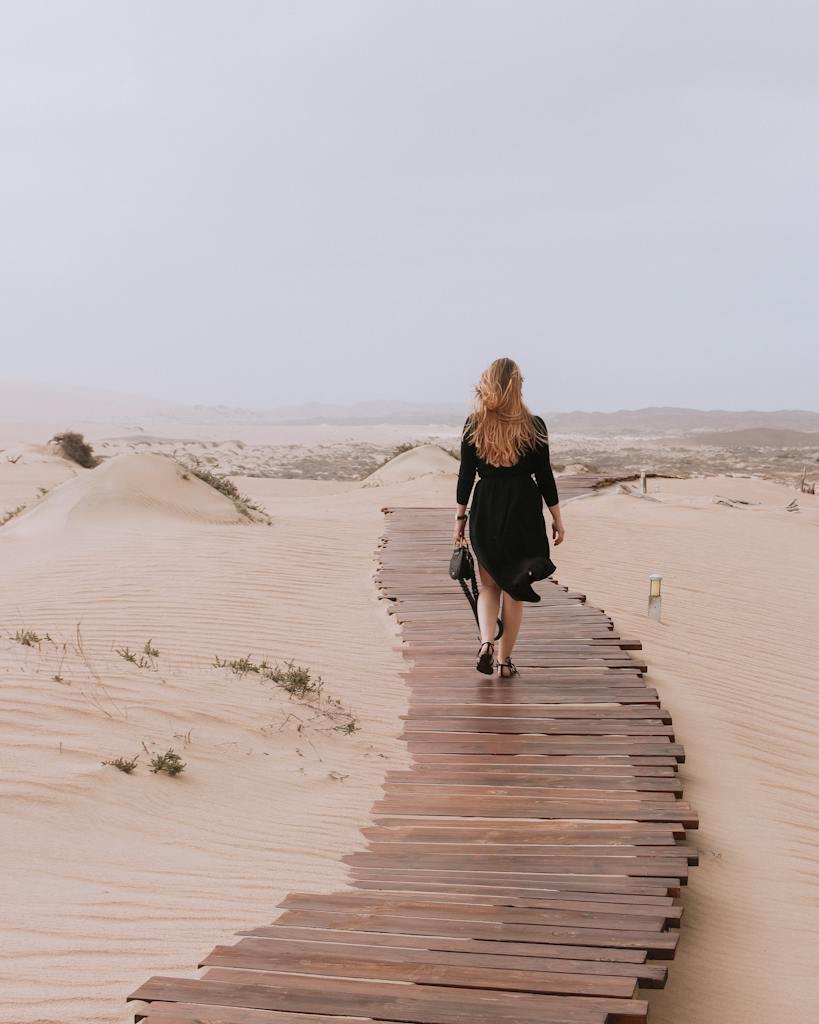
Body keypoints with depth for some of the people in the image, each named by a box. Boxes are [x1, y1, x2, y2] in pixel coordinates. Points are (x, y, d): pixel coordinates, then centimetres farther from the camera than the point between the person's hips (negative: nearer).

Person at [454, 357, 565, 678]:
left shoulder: (474, 425, -2)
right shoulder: (534, 426, -5)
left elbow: (466, 475, 0)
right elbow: (544, 476, -2)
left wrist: (460, 516, 9)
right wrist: (557, 519, 6)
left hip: (485, 510, 1)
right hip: (524, 510, -1)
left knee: (489, 584, 15)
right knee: (515, 587, 9)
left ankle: (486, 641, -9)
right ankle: (504, 660, 13)